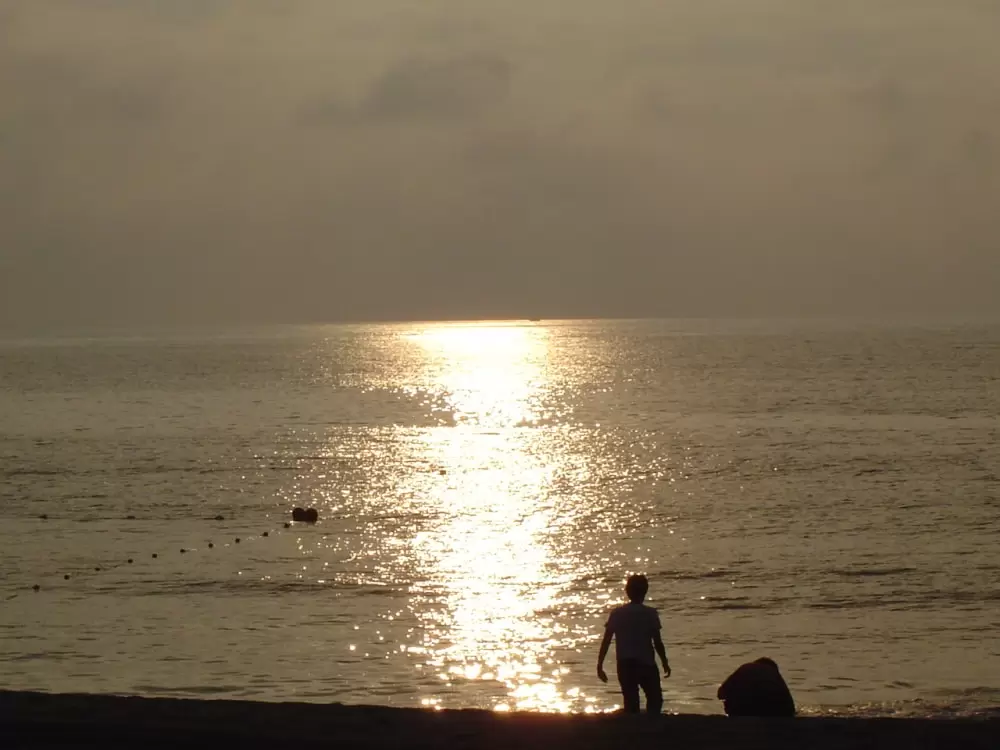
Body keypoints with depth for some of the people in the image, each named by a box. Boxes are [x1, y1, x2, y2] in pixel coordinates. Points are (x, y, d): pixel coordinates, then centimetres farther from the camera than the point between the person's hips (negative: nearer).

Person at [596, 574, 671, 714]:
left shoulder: (617, 613, 2)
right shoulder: (650, 613, -5)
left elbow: (606, 641, -1)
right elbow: (657, 642, -4)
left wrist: (600, 665, 4)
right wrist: (665, 663, 8)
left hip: (624, 664, 2)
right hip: (646, 663, -2)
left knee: (631, 702, 8)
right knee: (655, 699, 11)